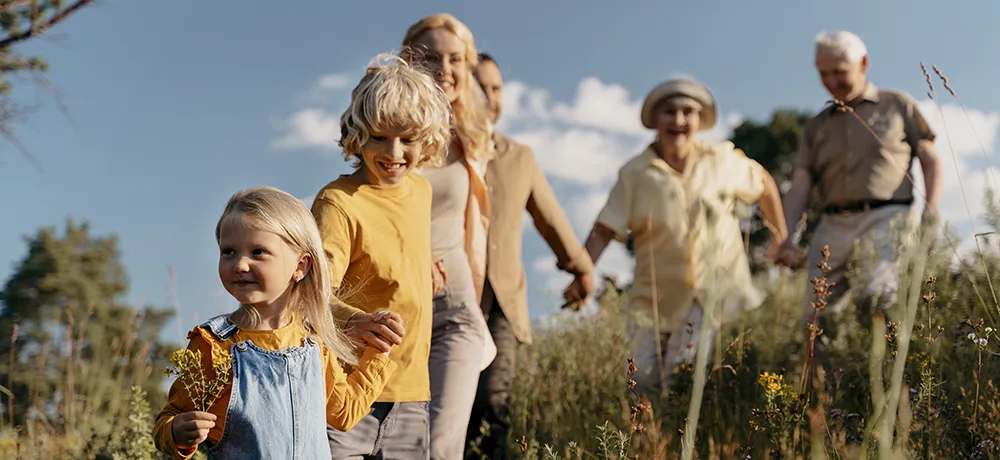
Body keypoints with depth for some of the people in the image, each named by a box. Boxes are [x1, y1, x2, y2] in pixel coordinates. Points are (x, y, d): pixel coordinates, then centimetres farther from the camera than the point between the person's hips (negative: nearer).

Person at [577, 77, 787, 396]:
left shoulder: (722, 160, 0)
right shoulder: (635, 174, -4)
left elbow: (764, 183, 18)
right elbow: (603, 231, -8)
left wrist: (780, 235, 19)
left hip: (714, 294, -1)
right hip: (657, 298, 1)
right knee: (644, 384, 0)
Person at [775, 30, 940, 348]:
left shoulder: (898, 105, 14)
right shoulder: (817, 128, 19)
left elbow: (931, 160, 12)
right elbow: (799, 188, 10)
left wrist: (931, 212, -5)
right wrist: (785, 239, -5)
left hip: (885, 217, -4)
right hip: (833, 226, 4)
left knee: (877, 296, -28)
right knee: (816, 318, -3)